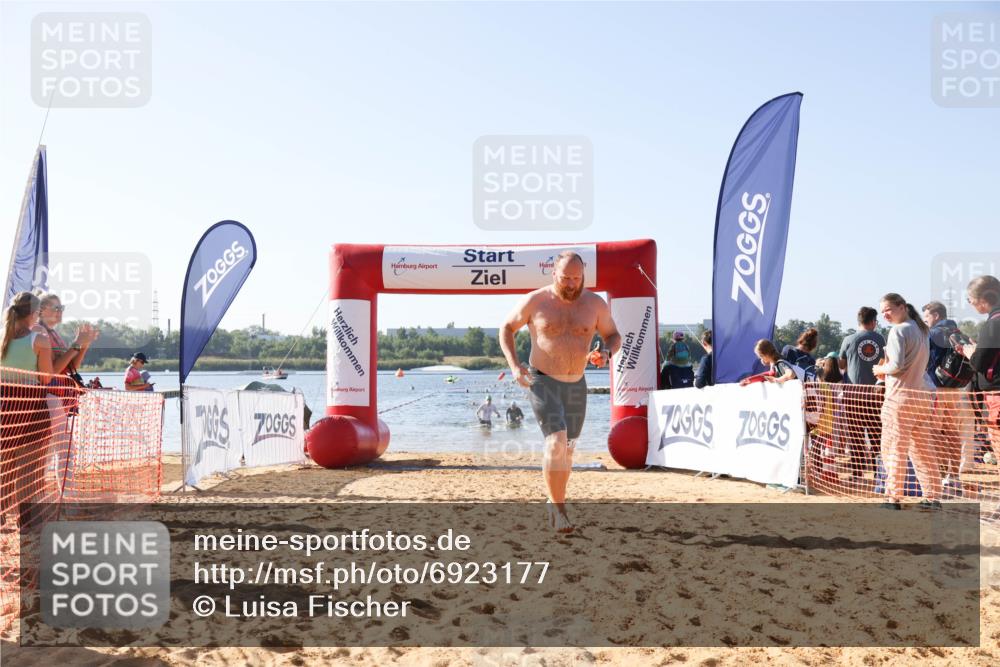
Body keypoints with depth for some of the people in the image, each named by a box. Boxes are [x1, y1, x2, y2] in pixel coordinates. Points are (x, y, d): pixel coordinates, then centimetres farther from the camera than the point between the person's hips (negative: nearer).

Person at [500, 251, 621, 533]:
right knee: (556, 442, -21)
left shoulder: (595, 303, -3)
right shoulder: (535, 301, -9)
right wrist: (514, 364, -11)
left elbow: (614, 336, 9)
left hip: (576, 385, 4)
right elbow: (506, 328, 3)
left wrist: (606, 354, -15)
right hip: (542, 382, -4)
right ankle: (559, 508, -12)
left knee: (567, 450, 14)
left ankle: (554, 502, 34)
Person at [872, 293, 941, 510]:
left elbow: (897, 365, -19)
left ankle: (893, 498, 1)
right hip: (921, 394, 8)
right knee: (922, 449, 13)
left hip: (900, 396, -8)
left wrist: (880, 369, -1)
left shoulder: (898, 331, -11)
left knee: (894, 450, -2)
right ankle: (932, 496, 14)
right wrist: (886, 367, 12)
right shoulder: (920, 329, 16)